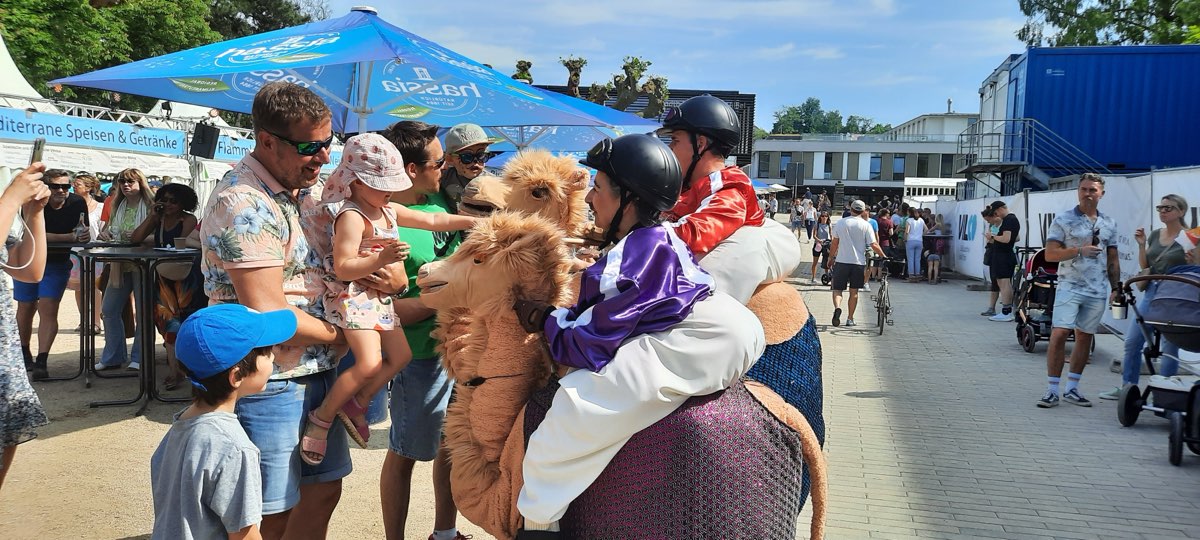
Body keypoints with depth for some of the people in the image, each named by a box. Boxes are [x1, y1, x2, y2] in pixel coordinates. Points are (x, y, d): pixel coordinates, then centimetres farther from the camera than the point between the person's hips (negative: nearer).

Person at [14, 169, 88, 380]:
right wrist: (71, 237, -32)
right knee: (25, 308, 13)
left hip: (58, 264, 0)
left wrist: (82, 235, -32)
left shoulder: (78, 203, -10)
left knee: (48, 309, -13)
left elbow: (83, 235, -6)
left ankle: (41, 362, -15)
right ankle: (23, 353, 35)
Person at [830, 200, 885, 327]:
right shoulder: (866, 225, -4)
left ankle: (837, 308, -22)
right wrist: (884, 256, 4)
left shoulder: (840, 223, 2)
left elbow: (834, 243, 9)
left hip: (841, 261, 0)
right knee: (854, 291, 11)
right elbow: (874, 245, -8)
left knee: (837, 289, 6)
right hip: (858, 262, 0)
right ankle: (850, 319, 14)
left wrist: (831, 256, 21)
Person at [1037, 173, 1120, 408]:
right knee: (1059, 334, -13)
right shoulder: (1063, 220, -1)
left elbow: (1113, 259, 17)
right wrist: (1079, 250, -17)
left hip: (1097, 291, 4)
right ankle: (1052, 391, -7)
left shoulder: (1109, 224, 12)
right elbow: (1050, 254, -7)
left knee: (1085, 338, 8)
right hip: (1069, 286, -4)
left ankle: (1072, 389, 17)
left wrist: (1116, 287, 10)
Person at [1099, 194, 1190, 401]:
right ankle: (1127, 387, 17)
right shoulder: (1155, 235, 12)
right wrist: (1141, 245, 3)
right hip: (1151, 292, 6)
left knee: (1169, 347, 0)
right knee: (1132, 341, 6)